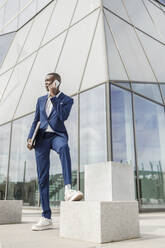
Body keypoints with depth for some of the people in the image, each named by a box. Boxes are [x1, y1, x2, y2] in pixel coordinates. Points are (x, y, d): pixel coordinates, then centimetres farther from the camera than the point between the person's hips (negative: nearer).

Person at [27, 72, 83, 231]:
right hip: (41, 137, 4)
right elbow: (36, 121, 18)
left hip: (57, 135, -3)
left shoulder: (67, 100, 7)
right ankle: (46, 218, 5)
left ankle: (68, 190, -50)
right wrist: (30, 138, 4)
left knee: (64, 148, -42)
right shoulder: (41, 100, 20)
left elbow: (63, 117, -12)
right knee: (42, 177, -2)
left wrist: (54, 97, -9)